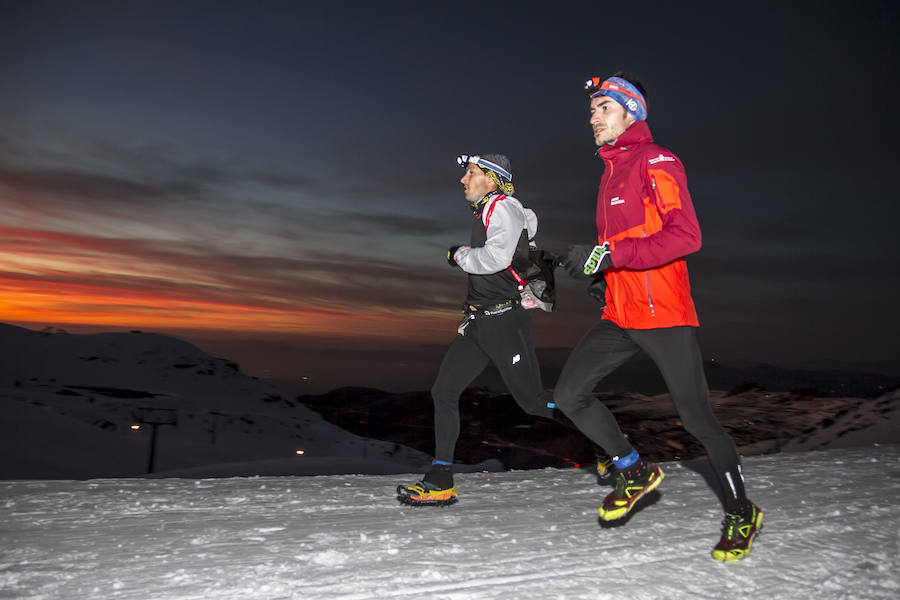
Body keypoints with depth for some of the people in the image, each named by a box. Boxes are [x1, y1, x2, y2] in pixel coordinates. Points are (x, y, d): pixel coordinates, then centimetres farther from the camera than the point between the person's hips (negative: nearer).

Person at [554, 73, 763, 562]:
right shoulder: (610, 173, 19)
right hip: (619, 316, 8)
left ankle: (741, 514, 22)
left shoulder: (656, 161, -6)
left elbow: (685, 236, -20)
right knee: (569, 395, 0)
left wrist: (609, 254, -25)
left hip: (663, 314, -8)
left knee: (696, 419, -1)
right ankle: (635, 471, 18)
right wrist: (600, 272, 11)